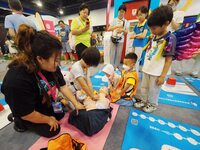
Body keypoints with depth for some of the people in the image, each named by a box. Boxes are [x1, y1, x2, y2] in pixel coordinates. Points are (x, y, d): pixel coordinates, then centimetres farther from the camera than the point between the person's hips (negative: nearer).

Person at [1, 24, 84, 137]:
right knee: (53, 130, 0)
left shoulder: (50, 66, -21)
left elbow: (62, 86, -13)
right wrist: (48, 119, -12)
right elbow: (27, 114, -28)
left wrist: (76, 103, -16)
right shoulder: (18, 80, -40)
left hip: (45, 102, 6)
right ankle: (20, 122, 14)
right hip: (26, 113, -5)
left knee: (60, 115, 15)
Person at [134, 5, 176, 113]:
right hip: (147, 69, 7)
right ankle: (144, 101, 41)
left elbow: (169, 59, -16)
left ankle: (152, 104, 36)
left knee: (153, 90, 12)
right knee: (143, 87, 19)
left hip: (157, 72, -7)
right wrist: (145, 66, 13)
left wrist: (162, 76, -17)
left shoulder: (169, 39, -15)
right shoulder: (154, 37, 6)